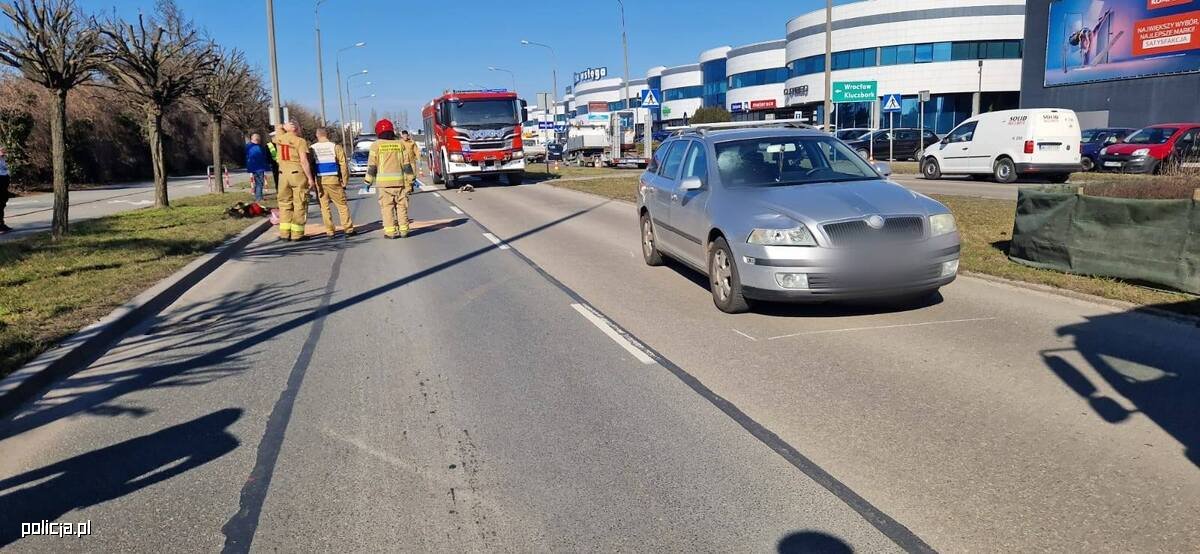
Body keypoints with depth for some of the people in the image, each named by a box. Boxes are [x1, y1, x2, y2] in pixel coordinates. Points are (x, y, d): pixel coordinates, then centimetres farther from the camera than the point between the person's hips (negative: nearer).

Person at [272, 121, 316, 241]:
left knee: (284, 204, 11)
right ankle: (297, 234, 1)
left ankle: (284, 233, 8)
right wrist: (310, 178, -14)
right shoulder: (300, 141, -8)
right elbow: (304, 161, -15)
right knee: (300, 204, 1)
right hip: (298, 174, -5)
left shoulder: (279, 139, 7)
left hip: (283, 174, 5)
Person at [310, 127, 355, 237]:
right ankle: (348, 229, 3)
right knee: (342, 205, 5)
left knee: (324, 206, 8)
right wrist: (344, 181, 3)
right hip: (333, 180, -2)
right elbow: (343, 165, -4)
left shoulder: (312, 148, 3)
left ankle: (329, 231, 7)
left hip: (319, 181, 2)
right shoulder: (335, 147, -1)